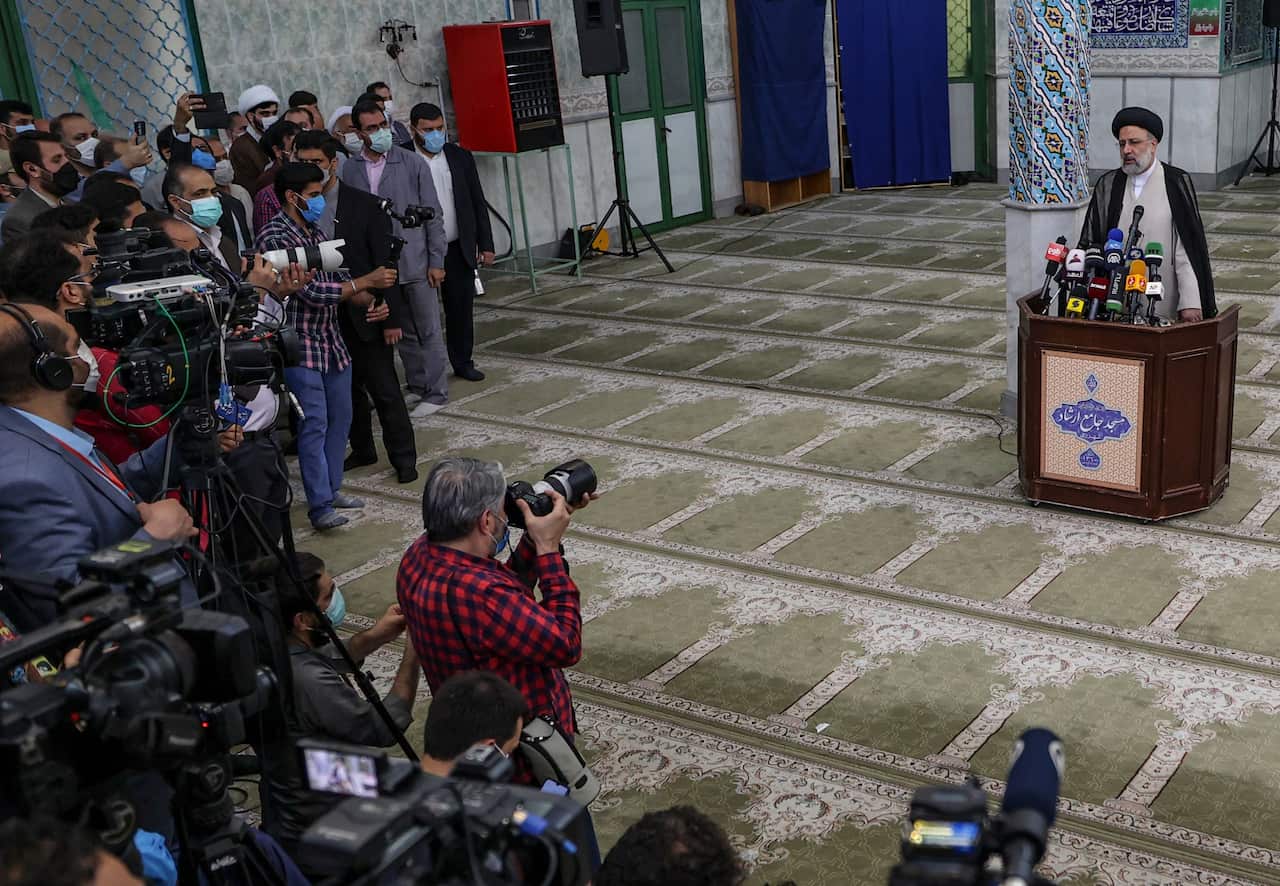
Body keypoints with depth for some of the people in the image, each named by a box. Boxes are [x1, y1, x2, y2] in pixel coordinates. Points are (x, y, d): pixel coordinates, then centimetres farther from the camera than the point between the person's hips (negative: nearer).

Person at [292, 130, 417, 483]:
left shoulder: (364, 205, -6)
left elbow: (384, 263, -6)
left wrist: (391, 317, -8)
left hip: (365, 314, -3)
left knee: (385, 388, 1)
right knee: (347, 387, 15)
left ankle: (403, 457, 12)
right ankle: (362, 449, 31)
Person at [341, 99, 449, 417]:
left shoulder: (412, 164, -4)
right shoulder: (349, 169, 2)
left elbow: (433, 215, -3)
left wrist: (436, 261, -6)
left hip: (415, 262, -2)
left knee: (428, 331, 2)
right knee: (404, 332, 13)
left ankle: (436, 393, 11)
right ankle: (417, 387, 25)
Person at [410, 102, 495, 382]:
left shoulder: (461, 157, 6)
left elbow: (478, 203, 10)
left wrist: (486, 243, 6)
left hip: (459, 249, 3)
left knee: (461, 308, 10)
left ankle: (463, 362, 24)